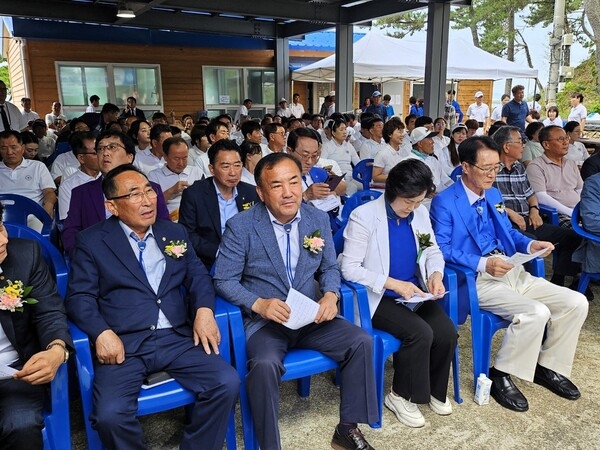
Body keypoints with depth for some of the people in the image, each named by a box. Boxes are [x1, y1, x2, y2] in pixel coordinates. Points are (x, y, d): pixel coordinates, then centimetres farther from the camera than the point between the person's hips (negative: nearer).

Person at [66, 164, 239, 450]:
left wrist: (204, 309, -8)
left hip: (178, 339, 3)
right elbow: (79, 296, 0)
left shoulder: (174, 232, 16)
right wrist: (102, 332, -18)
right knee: (110, 415, -26)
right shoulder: (92, 241, 6)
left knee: (227, 383, -17)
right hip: (123, 345, -2)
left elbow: (197, 275, 12)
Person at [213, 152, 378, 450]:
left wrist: (330, 294, -10)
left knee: (361, 342, -14)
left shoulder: (319, 219, 2)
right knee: (265, 364, -33)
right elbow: (224, 280, -8)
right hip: (264, 321, -4)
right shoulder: (240, 226, -10)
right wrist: (259, 304, -24)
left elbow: (330, 267, 12)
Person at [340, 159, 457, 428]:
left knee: (447, 333, -15)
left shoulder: (420, 213, 3)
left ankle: (434, 389, 15)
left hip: (416, 293, 6)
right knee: (420, 333, -25)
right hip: (379, 297, -5)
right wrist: (393, 284, -24)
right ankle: (401, 395, 1)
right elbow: (349, 268, -18)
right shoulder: (363, 216, -15)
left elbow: (433, 252, 14)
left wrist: (436, 275, -9)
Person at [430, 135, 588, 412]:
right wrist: (482, 264, -25)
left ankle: (548, 366, 16)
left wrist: (530, 245, 4)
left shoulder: (493, 194, 18)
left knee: (576, 302, -2)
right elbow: (441, 248, -16)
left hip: (513, 272, 8)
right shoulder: (444, 201, -7)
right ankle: (500, 375, -7)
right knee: (537, 312, -28)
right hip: (478, 281, -8)